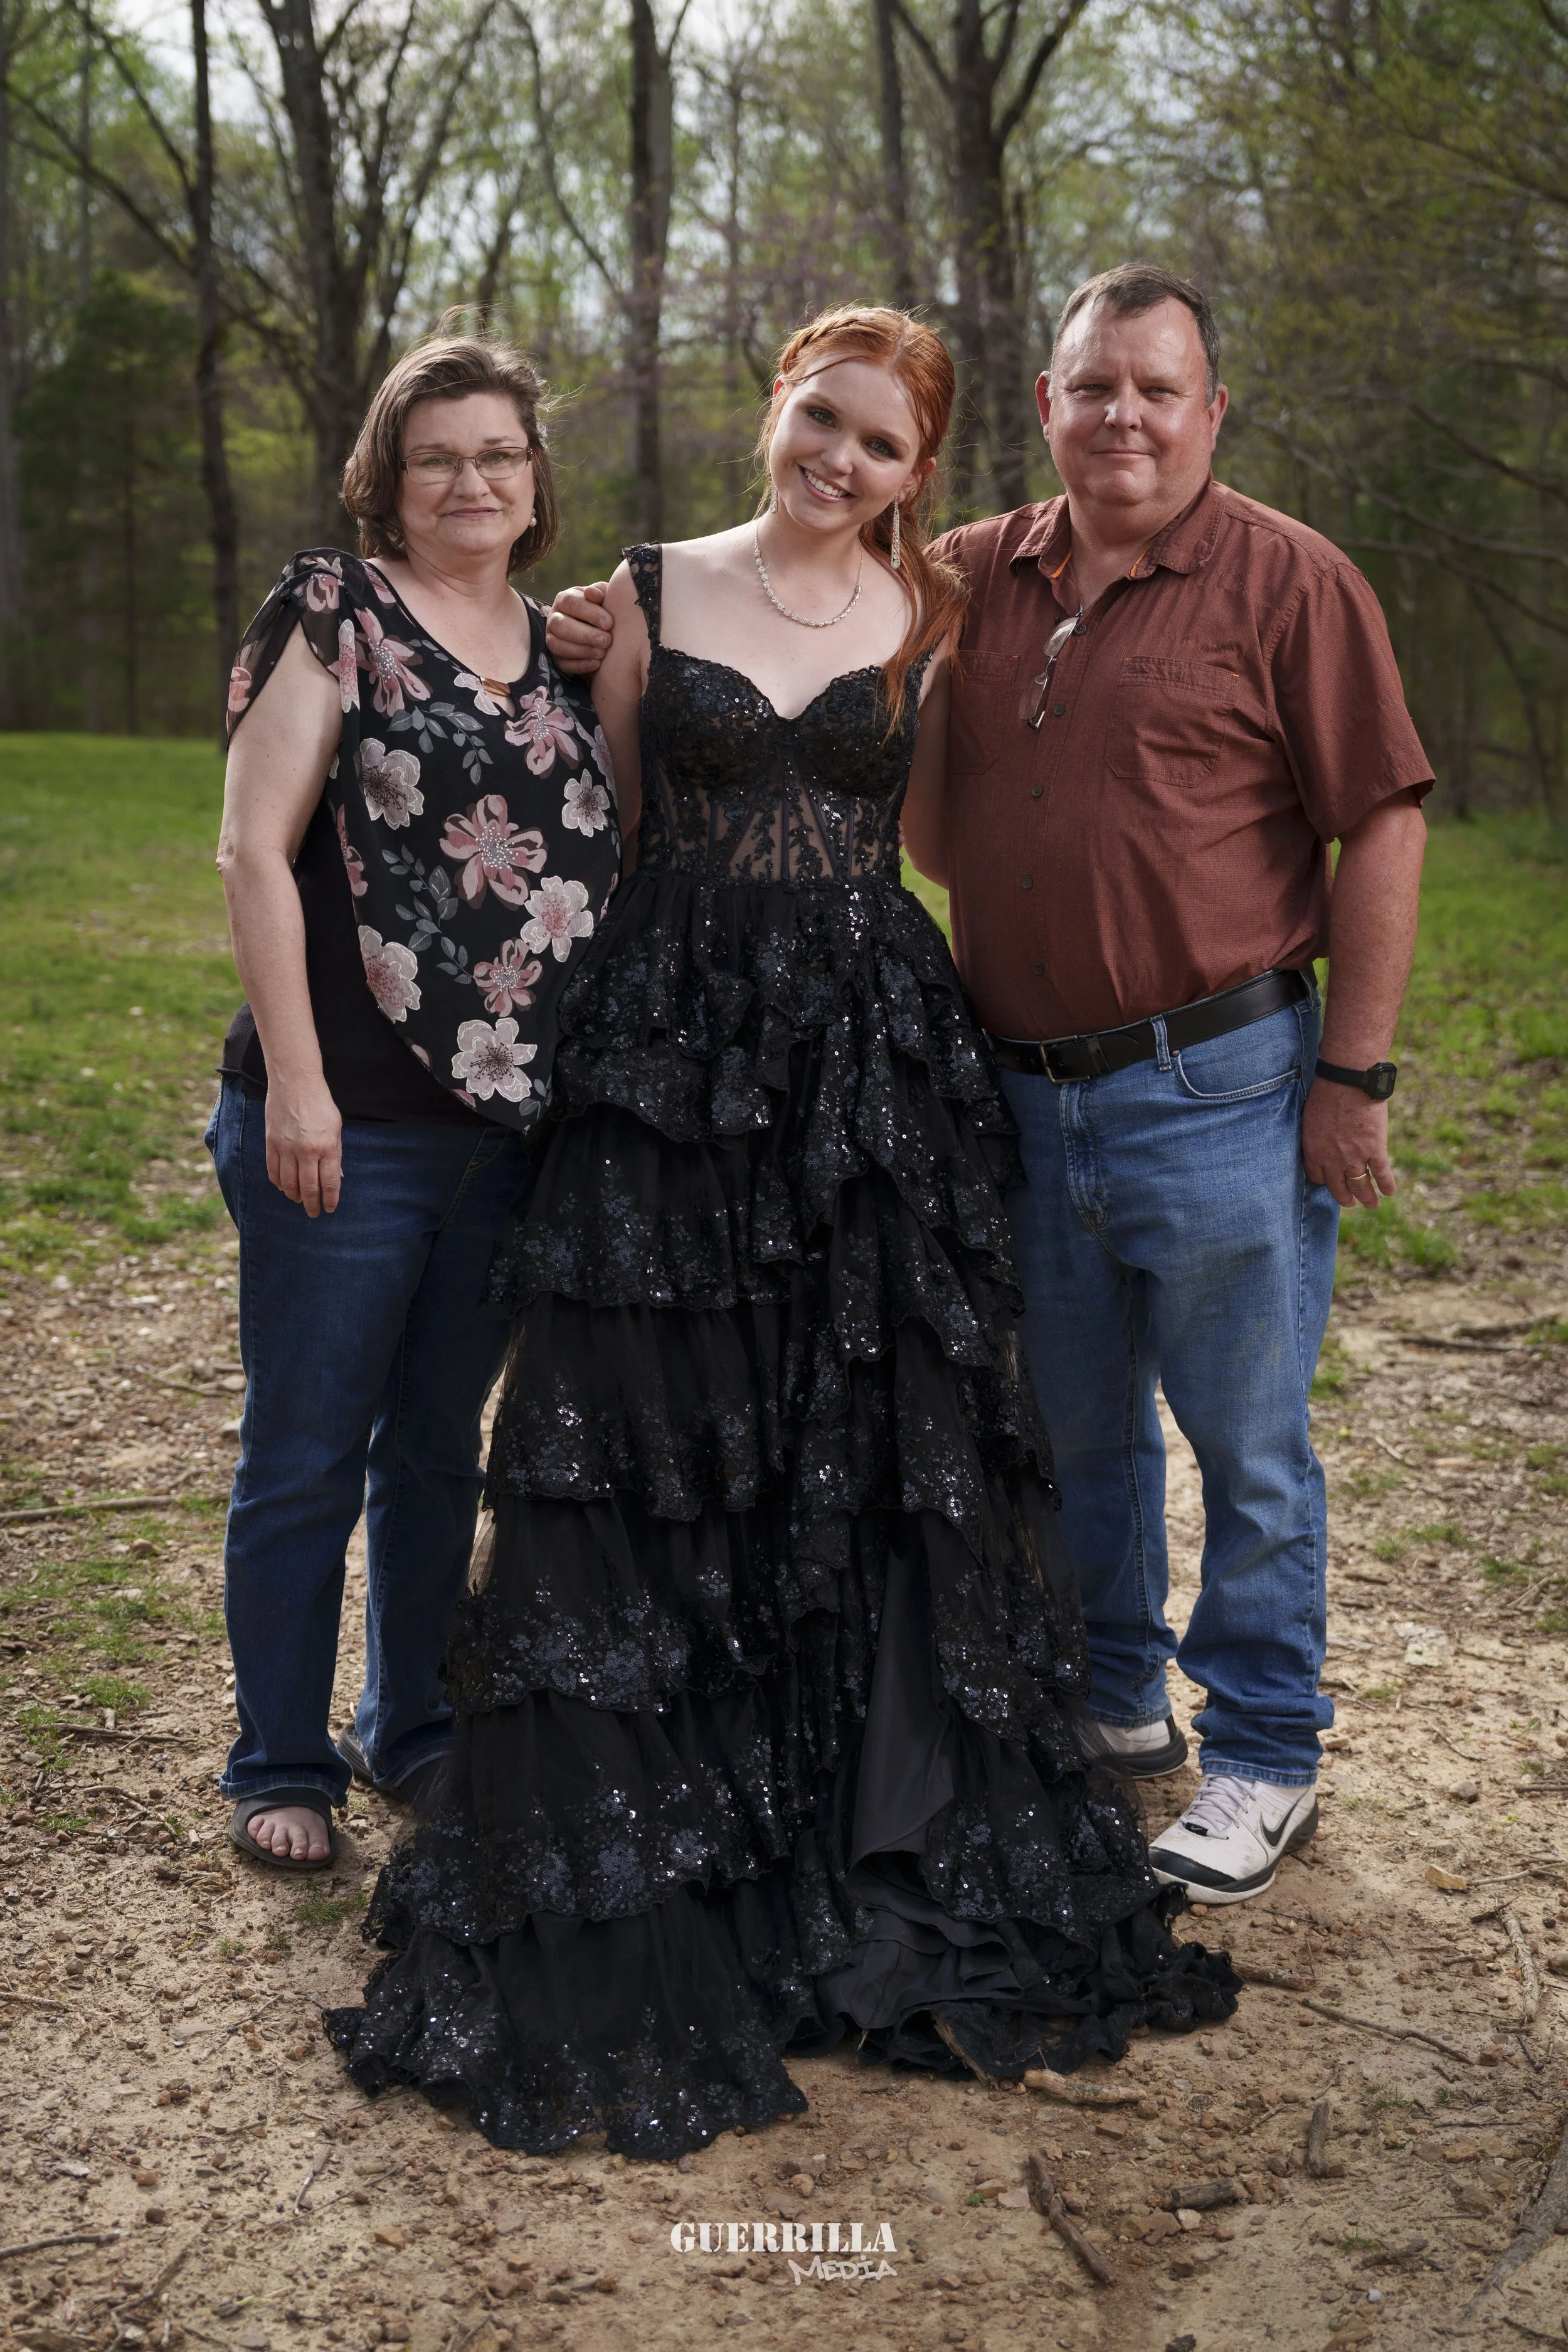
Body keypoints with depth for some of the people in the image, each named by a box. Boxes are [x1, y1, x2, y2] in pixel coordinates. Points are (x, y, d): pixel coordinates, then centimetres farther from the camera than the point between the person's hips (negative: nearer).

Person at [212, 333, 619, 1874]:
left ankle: (415, 1733, 32)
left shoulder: (561, 649, 13)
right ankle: (281, 1765, 21)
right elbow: (254, 848, -10)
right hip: (348, 1121, -5)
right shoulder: (336, 610, -4)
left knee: (439, 1446, 17)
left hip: (513, 1121, 6)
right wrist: (294, 1081, -15)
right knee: (307, 1455, 5)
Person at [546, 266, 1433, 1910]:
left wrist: (1353, 1071, -10)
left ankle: (1263, 1755, 23)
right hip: (1024, 1090, 5)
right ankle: (1109, 1705, 37)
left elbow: (1381, 831, -7)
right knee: (1075, 1425, 17)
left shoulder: (1289, 583, -5)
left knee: (1246, 1439, 6)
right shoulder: (970, 582, 8)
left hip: (1217, 1091, -5)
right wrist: (621, 629, 2)